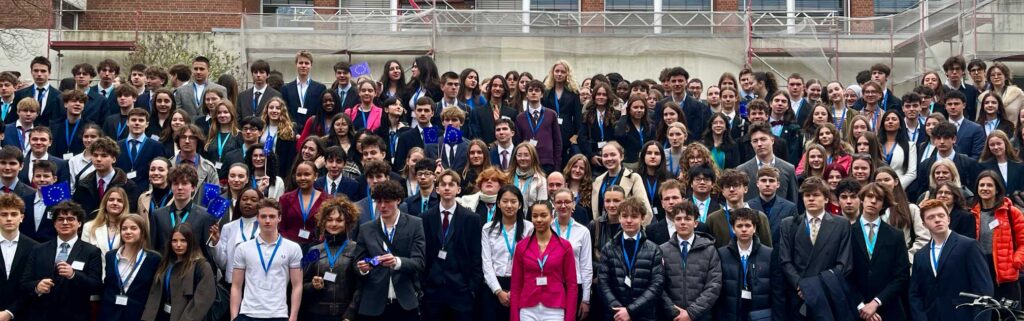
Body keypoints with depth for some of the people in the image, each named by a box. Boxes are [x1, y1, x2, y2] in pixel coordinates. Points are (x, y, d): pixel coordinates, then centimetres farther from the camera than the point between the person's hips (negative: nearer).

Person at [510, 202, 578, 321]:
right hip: (528, 311, 1)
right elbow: (516, 285, 6)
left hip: (554, 310, -1)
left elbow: (571, 284, 1)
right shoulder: (521, 246, 5)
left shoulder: (564, 246, 1)